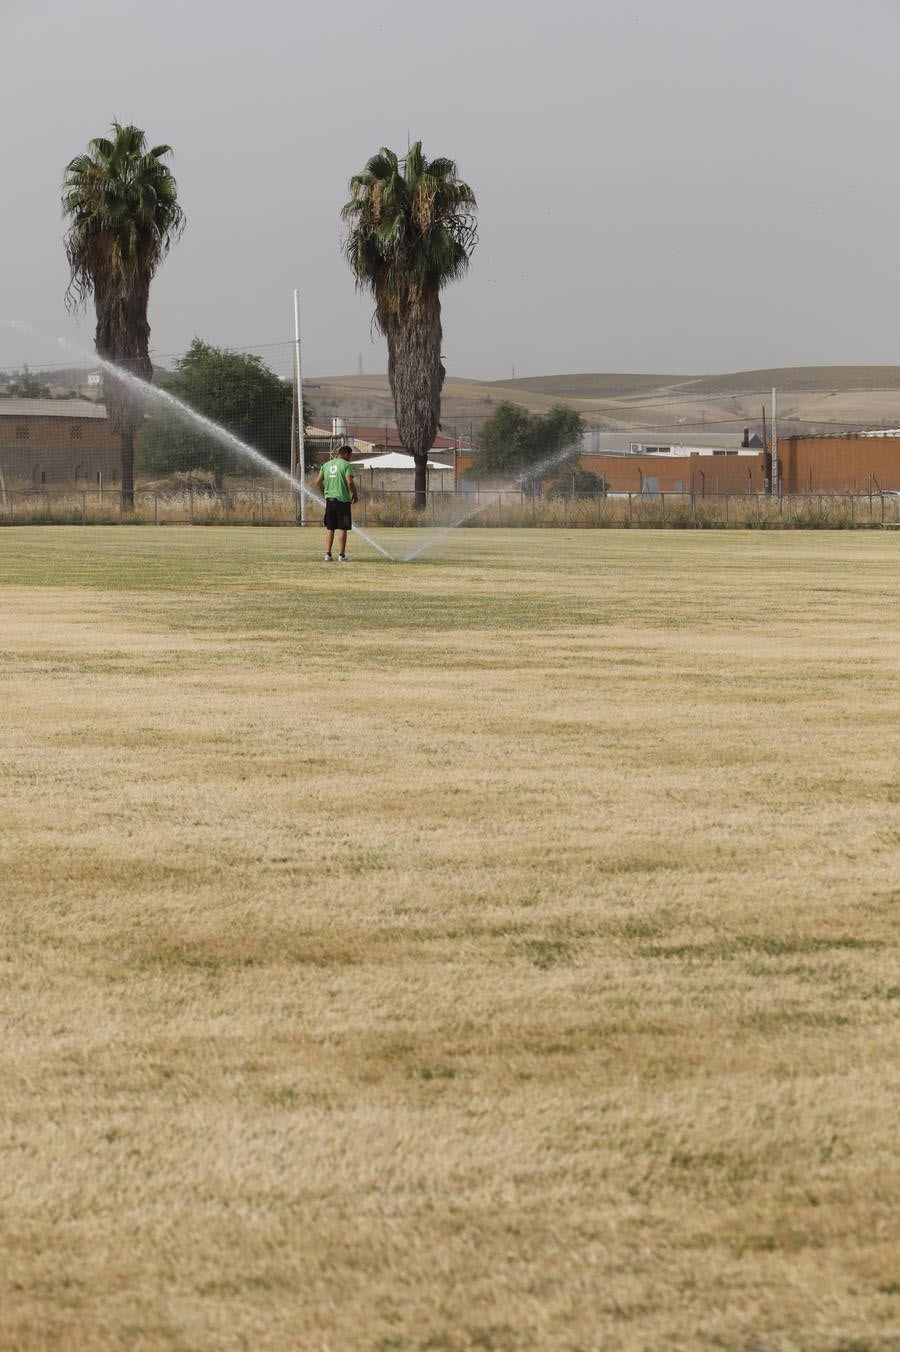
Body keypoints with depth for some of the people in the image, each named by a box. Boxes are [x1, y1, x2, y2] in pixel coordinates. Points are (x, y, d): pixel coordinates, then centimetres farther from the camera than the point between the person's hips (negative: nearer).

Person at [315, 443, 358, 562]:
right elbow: (350, 482, -16)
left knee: (329, 528, 11)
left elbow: (318, 481, 9)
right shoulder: (346, 465, -7)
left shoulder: (326, 465, 10)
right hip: (342, 500, -5)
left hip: (329, 499, 5)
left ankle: (328, 554, 9)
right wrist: (354, 494, -2)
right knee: (342, 528, -1)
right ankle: (341, 555, 0)